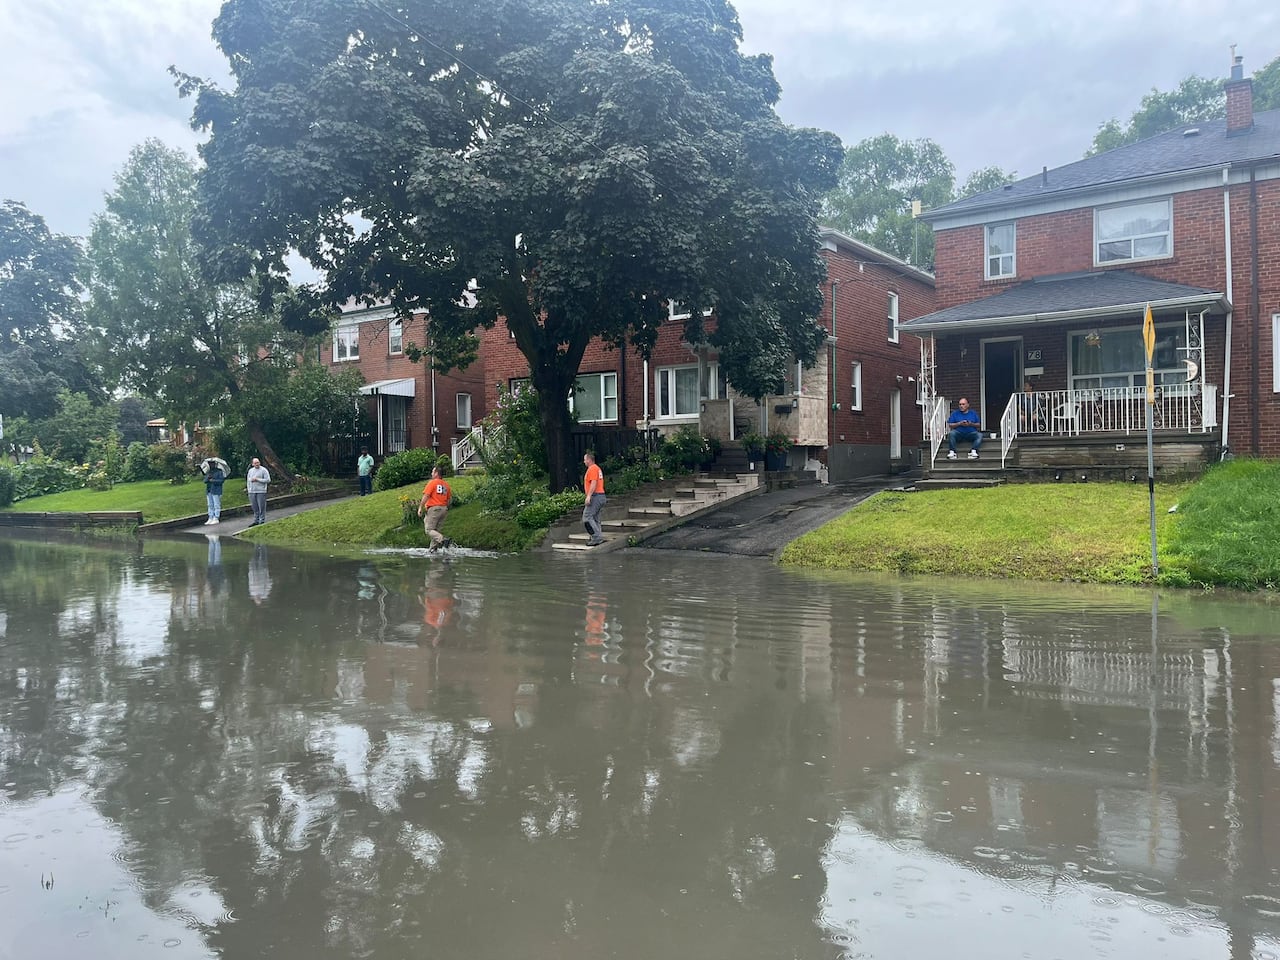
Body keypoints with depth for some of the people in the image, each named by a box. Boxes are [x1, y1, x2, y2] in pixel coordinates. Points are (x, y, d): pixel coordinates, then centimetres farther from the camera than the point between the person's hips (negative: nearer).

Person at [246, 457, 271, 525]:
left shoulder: (263, 470, -3)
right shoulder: (250, 470, 15)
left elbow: (268, 480, -10)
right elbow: (248, 480, 23)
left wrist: (257, 479, -13)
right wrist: (249, 489, 12)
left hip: (261, 491, -5)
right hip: (252, 492, 5)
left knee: (261, 507, -4)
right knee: (255, 508, 8)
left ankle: (262, 521, 3)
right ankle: (256, 521, 15)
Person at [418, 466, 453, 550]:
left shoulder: (432, 482, -6)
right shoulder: (446, 485, 14)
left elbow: (426, 496, -14)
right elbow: (450, 499, 15)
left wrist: (420, 508, -11)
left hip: (433, 508, -7)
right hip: (443, 509, 7)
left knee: (429, 530, -7)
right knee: (436, 530, 15)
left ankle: (443, 540, -29)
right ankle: (433, 548, 12)